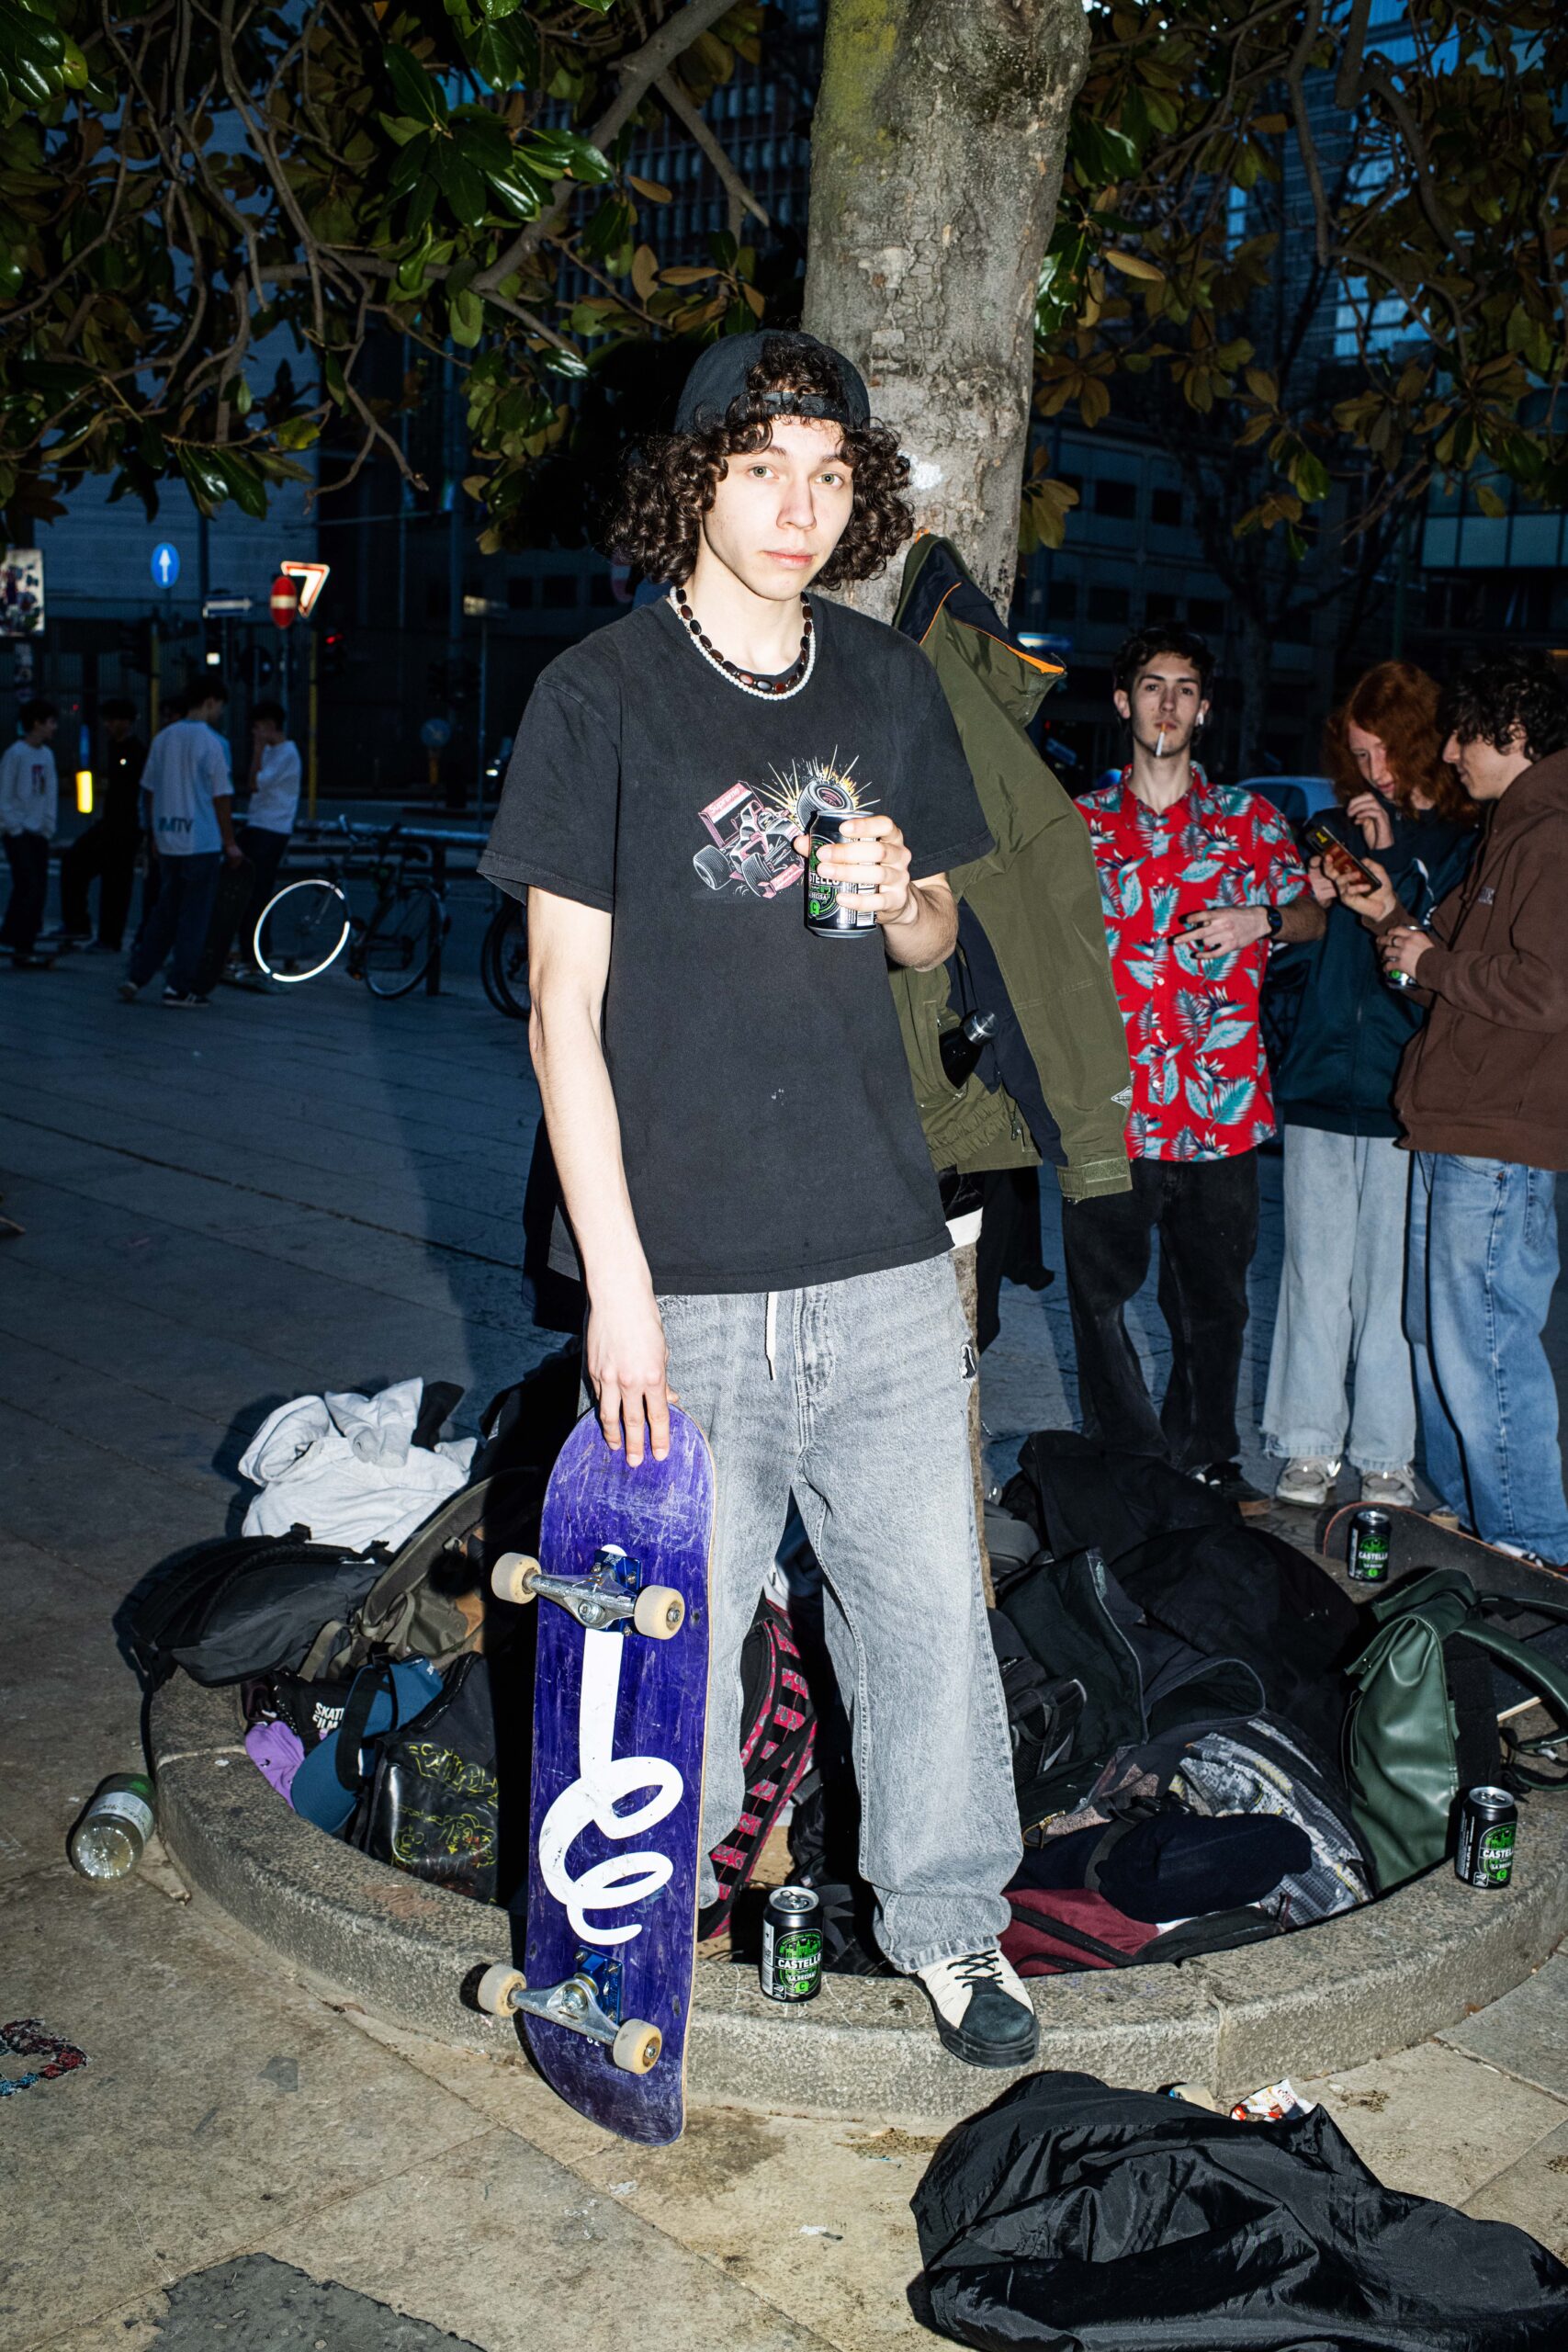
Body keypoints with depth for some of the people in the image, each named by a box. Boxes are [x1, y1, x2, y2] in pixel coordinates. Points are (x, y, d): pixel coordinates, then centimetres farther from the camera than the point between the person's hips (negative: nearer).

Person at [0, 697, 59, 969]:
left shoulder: (47, 755, 11)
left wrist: (48, 827, 6)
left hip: (39, 835, 7)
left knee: (38, 890, 4)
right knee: (29, 888, -12)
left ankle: (23, 948, 9)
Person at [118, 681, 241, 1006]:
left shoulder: (163, 738, 8)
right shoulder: (213, 742, -10)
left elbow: (148, 790, 13)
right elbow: (221, 797, -10)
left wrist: (154, 833, 22)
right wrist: (230, 842, -2)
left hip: (167, 841, 6)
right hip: (202, 842, -6)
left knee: (164, 912, 15)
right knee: (194, 916, 2)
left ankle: (135, 977, 10)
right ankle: (179, 988, 3)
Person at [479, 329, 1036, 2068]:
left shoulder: (890, 685, 9)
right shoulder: (599, 694, -4)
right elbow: (564, 1007, -6)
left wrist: (901, 894, -5)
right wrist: (616, 1285, -11)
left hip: (885, 1259, 4)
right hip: (686, 1270, -3)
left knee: (931, 1603, 9)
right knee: (679, 1620, 6)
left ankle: (945, 1920, 31)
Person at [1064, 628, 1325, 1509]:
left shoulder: (1248, 816, 10)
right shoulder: (1082, 820, 9)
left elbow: (1313, 915, 16)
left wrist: (1263, 920, -6)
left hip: (1221, 1096, 1)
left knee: (1216, 1294, 9)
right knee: (1101, 1287, 3)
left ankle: (1209, 1459, 24)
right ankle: (1124, 1459, 18)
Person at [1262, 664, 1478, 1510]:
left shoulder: (1465, 842, 3)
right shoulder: (1338, 833, 15)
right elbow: (1286, 964, 15)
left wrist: (1395, 863, -10)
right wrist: (1316, 907, -3)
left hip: (1406, 1094, -3)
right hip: (1318, 1087, 3)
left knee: (1393, 1279, 0)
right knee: (1316, 1273, 5)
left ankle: (1386, 1452, 12)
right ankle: (1311, 1443, 15)